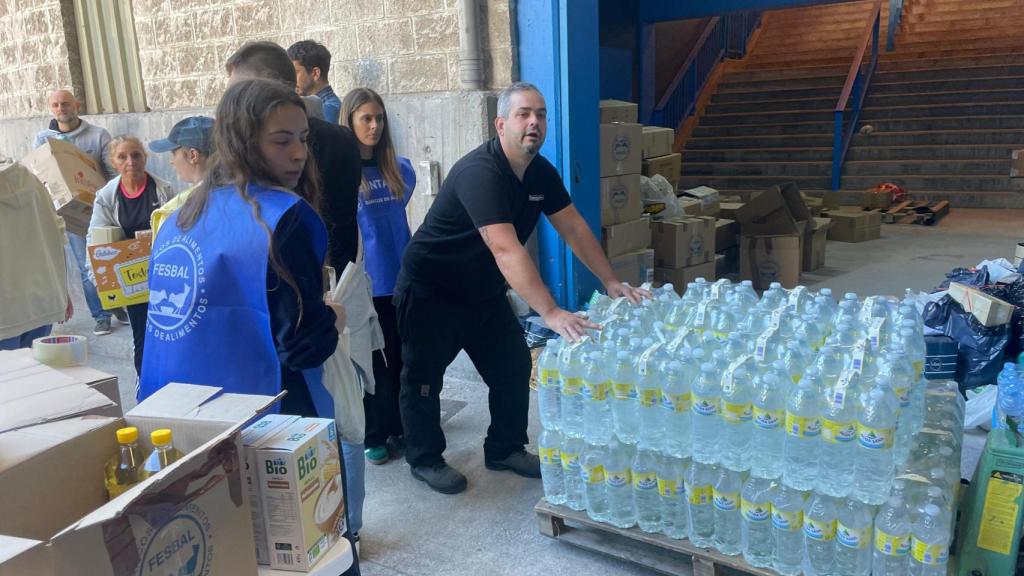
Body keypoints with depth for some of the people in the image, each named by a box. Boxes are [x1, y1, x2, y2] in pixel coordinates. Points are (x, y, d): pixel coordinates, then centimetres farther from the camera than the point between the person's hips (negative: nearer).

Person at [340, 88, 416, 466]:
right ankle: (373, 436, 22)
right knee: (368, 363, 8)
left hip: (398, 279, 5)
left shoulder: (398, 169, 4)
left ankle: (400, 427, 30)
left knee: (399, 357, 15)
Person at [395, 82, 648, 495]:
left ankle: (505, 449, 26)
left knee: (514, 366, 7)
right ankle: (425, 460, 25)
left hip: (483, 290, 8)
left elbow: (574, 229, 1)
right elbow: (505, 249, -42)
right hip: (431, 289, -8)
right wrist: (550, 313, -48)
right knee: (424, 375, 6)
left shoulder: (541, 172, -4)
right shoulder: (480, 173, -31)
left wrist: (611, 283, -7)